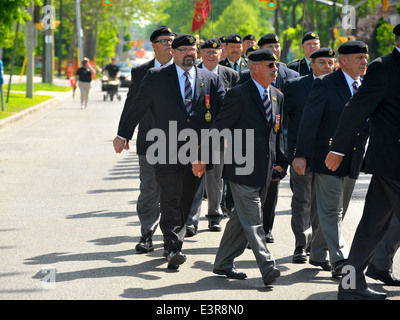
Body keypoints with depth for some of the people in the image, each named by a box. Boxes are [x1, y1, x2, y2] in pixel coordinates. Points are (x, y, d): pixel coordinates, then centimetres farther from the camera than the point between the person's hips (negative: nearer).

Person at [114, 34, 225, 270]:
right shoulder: (156, 77, 4)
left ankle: (174, 244, 23)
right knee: (171, 200, -13)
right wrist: (123, 135, 13)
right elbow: (137, 107, 10)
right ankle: (173, 250, -16)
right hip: (167, 151, -3)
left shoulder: (212, 80, 10)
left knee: (185, 202, 10)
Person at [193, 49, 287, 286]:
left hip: (265, 171, 7)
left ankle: (224, 263, 22)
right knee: (253, 220, -9)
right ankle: (267, 266, -12)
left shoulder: (278, 97, 12)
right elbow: (219, 128, -7)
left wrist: (281, 161, 11)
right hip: (243, 169, -7)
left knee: (241, 219, 13)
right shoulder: (238, 95, -9)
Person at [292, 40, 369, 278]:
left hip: (353, 159, 6)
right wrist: (301, 155, -16)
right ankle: (340, 260, -9)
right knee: (330, 211, -5)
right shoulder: (326, 85, -8)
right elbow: (309, 121, -10)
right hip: (328, 157, -6)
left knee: (339, 211, 13)